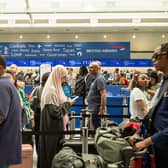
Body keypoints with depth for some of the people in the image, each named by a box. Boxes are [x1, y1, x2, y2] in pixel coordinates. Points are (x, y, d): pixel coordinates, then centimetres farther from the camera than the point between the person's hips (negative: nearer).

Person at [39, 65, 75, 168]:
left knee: (53, 153, 16)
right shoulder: (51, 90, -21)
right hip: (53, 129, -10)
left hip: (55, 128, 10)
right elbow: (55, 112, -24)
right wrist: (67, 104, -15)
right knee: (53, 153, 1)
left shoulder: (55, 88, 11)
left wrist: (66, 102, 8)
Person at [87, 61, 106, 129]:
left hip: (97, 110, -10)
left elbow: (103, 95, -21)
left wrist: (102, 110, -24)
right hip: (93, 109, 10)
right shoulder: (95, 78, 16)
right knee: (95, 128, 14)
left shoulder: (99, 79, -14)